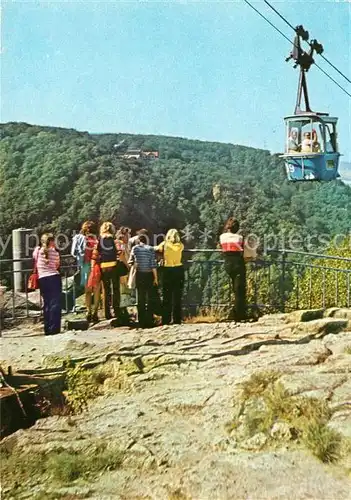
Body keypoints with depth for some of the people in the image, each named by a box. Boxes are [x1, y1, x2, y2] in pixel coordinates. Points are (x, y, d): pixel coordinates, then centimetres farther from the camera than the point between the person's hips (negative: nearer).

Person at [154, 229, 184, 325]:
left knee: (167, 297, 7)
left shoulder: (164, 244, -4)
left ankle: (166, 320, 7)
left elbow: (156, 249, -1)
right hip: (179, 270, 1)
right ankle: (177, 320, 8)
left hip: (167, 271, -1)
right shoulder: (180, 246, 0)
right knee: (177, 297, 7)